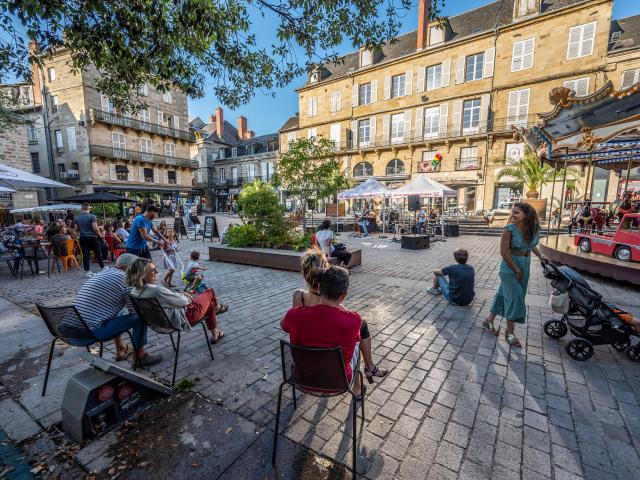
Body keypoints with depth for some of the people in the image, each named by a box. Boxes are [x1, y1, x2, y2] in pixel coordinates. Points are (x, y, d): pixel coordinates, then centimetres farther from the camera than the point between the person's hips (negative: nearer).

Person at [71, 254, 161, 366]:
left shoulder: (101, 273, 14)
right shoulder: (125, 278, -13)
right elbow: (135, 310, -8)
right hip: (94, 331, -10)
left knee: (118, 311, 30)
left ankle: (120, 350, 37)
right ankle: (139, 356, 11)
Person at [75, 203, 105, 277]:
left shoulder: (77, 218, 5)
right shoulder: (92, 216, -11)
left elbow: (76, 229, 9)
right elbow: (95, 228, -16)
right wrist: (99, 234, 0)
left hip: (82, 238, 4)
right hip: (93, 237, -4)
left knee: (85, 254, 5)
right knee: (98, 254, 8)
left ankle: (87, 272, 6)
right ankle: (103, 268, 19)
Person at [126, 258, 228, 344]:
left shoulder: (135, 291, -8)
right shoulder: (156, 290, -36)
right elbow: (183, 301, -22)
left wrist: (179, 294, 0)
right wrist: (185, 296, 0)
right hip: (184, 316, -9)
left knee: (209, 303, 25)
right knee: (210, 292, 10)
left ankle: (215, 335, 41)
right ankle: (217, 308, 46)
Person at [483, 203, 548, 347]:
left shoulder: (535, 228, -2)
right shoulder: (509, 229, -19)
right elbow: (504, 251, -18)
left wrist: (540, 256, 1)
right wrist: (516, 270, -14)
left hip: (525, 265, 6)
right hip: (509, 266, -6)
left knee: (504, 293, 13)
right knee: (514, 296, -3)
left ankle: (489, 320, 30)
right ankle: (509, 332, 12)